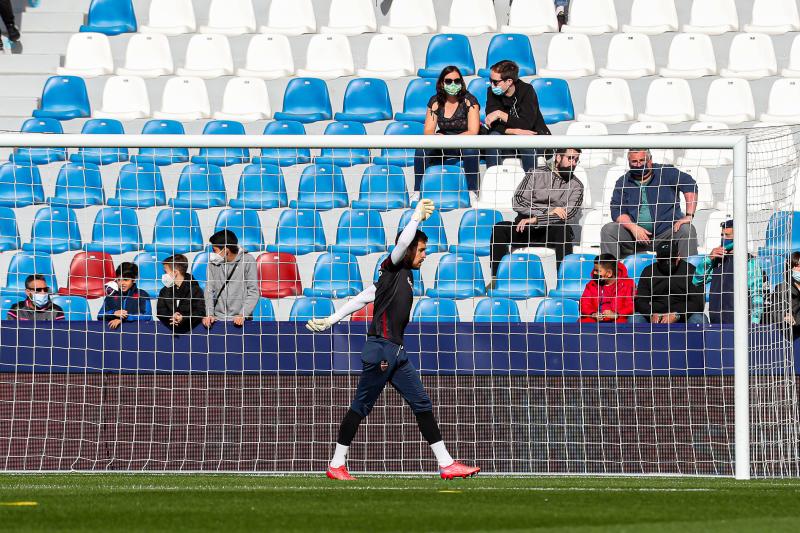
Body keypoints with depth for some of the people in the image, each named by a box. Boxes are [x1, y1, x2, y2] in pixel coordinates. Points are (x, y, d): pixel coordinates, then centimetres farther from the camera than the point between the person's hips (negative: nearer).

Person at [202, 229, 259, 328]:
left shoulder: (248, 261, -3)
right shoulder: (213, 262, 4)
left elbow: (253, 292, -4)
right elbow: (209, 290, 5)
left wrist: (242, 315, -13)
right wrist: (209, 314, -7)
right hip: (218, 319, 3)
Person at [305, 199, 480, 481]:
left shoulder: (406, 276, 19)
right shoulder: (393, 268, -4)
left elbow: (362, 299, 18)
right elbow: (403, 242, -23)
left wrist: (330, 320, 17)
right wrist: (417, 217, -12)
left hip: (397, 353, 9)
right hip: (380, 349, -9)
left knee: (422, 404, 5)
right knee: (360, 407, -2)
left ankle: (446, 464, 4)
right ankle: (336, 466, 6)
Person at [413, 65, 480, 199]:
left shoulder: (469, 101, -8)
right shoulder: (435, 102, 1)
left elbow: (473, 132, -16)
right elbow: (428, 131, -1)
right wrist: (435, 137, -27)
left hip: (464, 144, -3)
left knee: (470, 150, -38)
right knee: (421, 149, -27)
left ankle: (472, 193, -29)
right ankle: (417, 192, -22)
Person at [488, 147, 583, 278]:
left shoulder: (576, 186, 9)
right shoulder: (536, 174, 11)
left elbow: (570, 215, -7)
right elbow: (517, 202, -1)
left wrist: (536, 220, -18)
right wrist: (548, 212, -12)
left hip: (552, 230, -1)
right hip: (525, 229, 1)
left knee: (564, 230, -35)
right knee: (500, 228, -27)